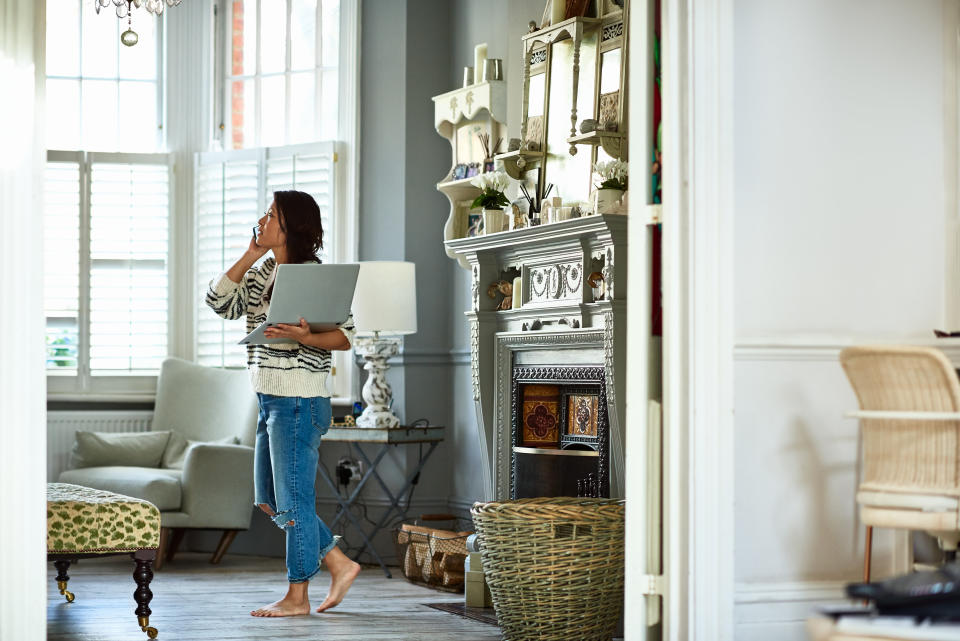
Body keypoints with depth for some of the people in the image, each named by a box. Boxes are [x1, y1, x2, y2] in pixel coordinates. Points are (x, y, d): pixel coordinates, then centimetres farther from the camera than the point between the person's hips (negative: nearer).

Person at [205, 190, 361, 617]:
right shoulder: (265, 274, 13)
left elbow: (346, 335, -14)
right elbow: (219, 301, 5)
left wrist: (304, 338, -30)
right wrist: (250, 256, 2)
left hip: (298, 402, -10)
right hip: (271, 401, 10)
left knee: (293, 501, -1)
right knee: (271, 502, 15)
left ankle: (297, 597, 9)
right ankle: (340, 565, 22)